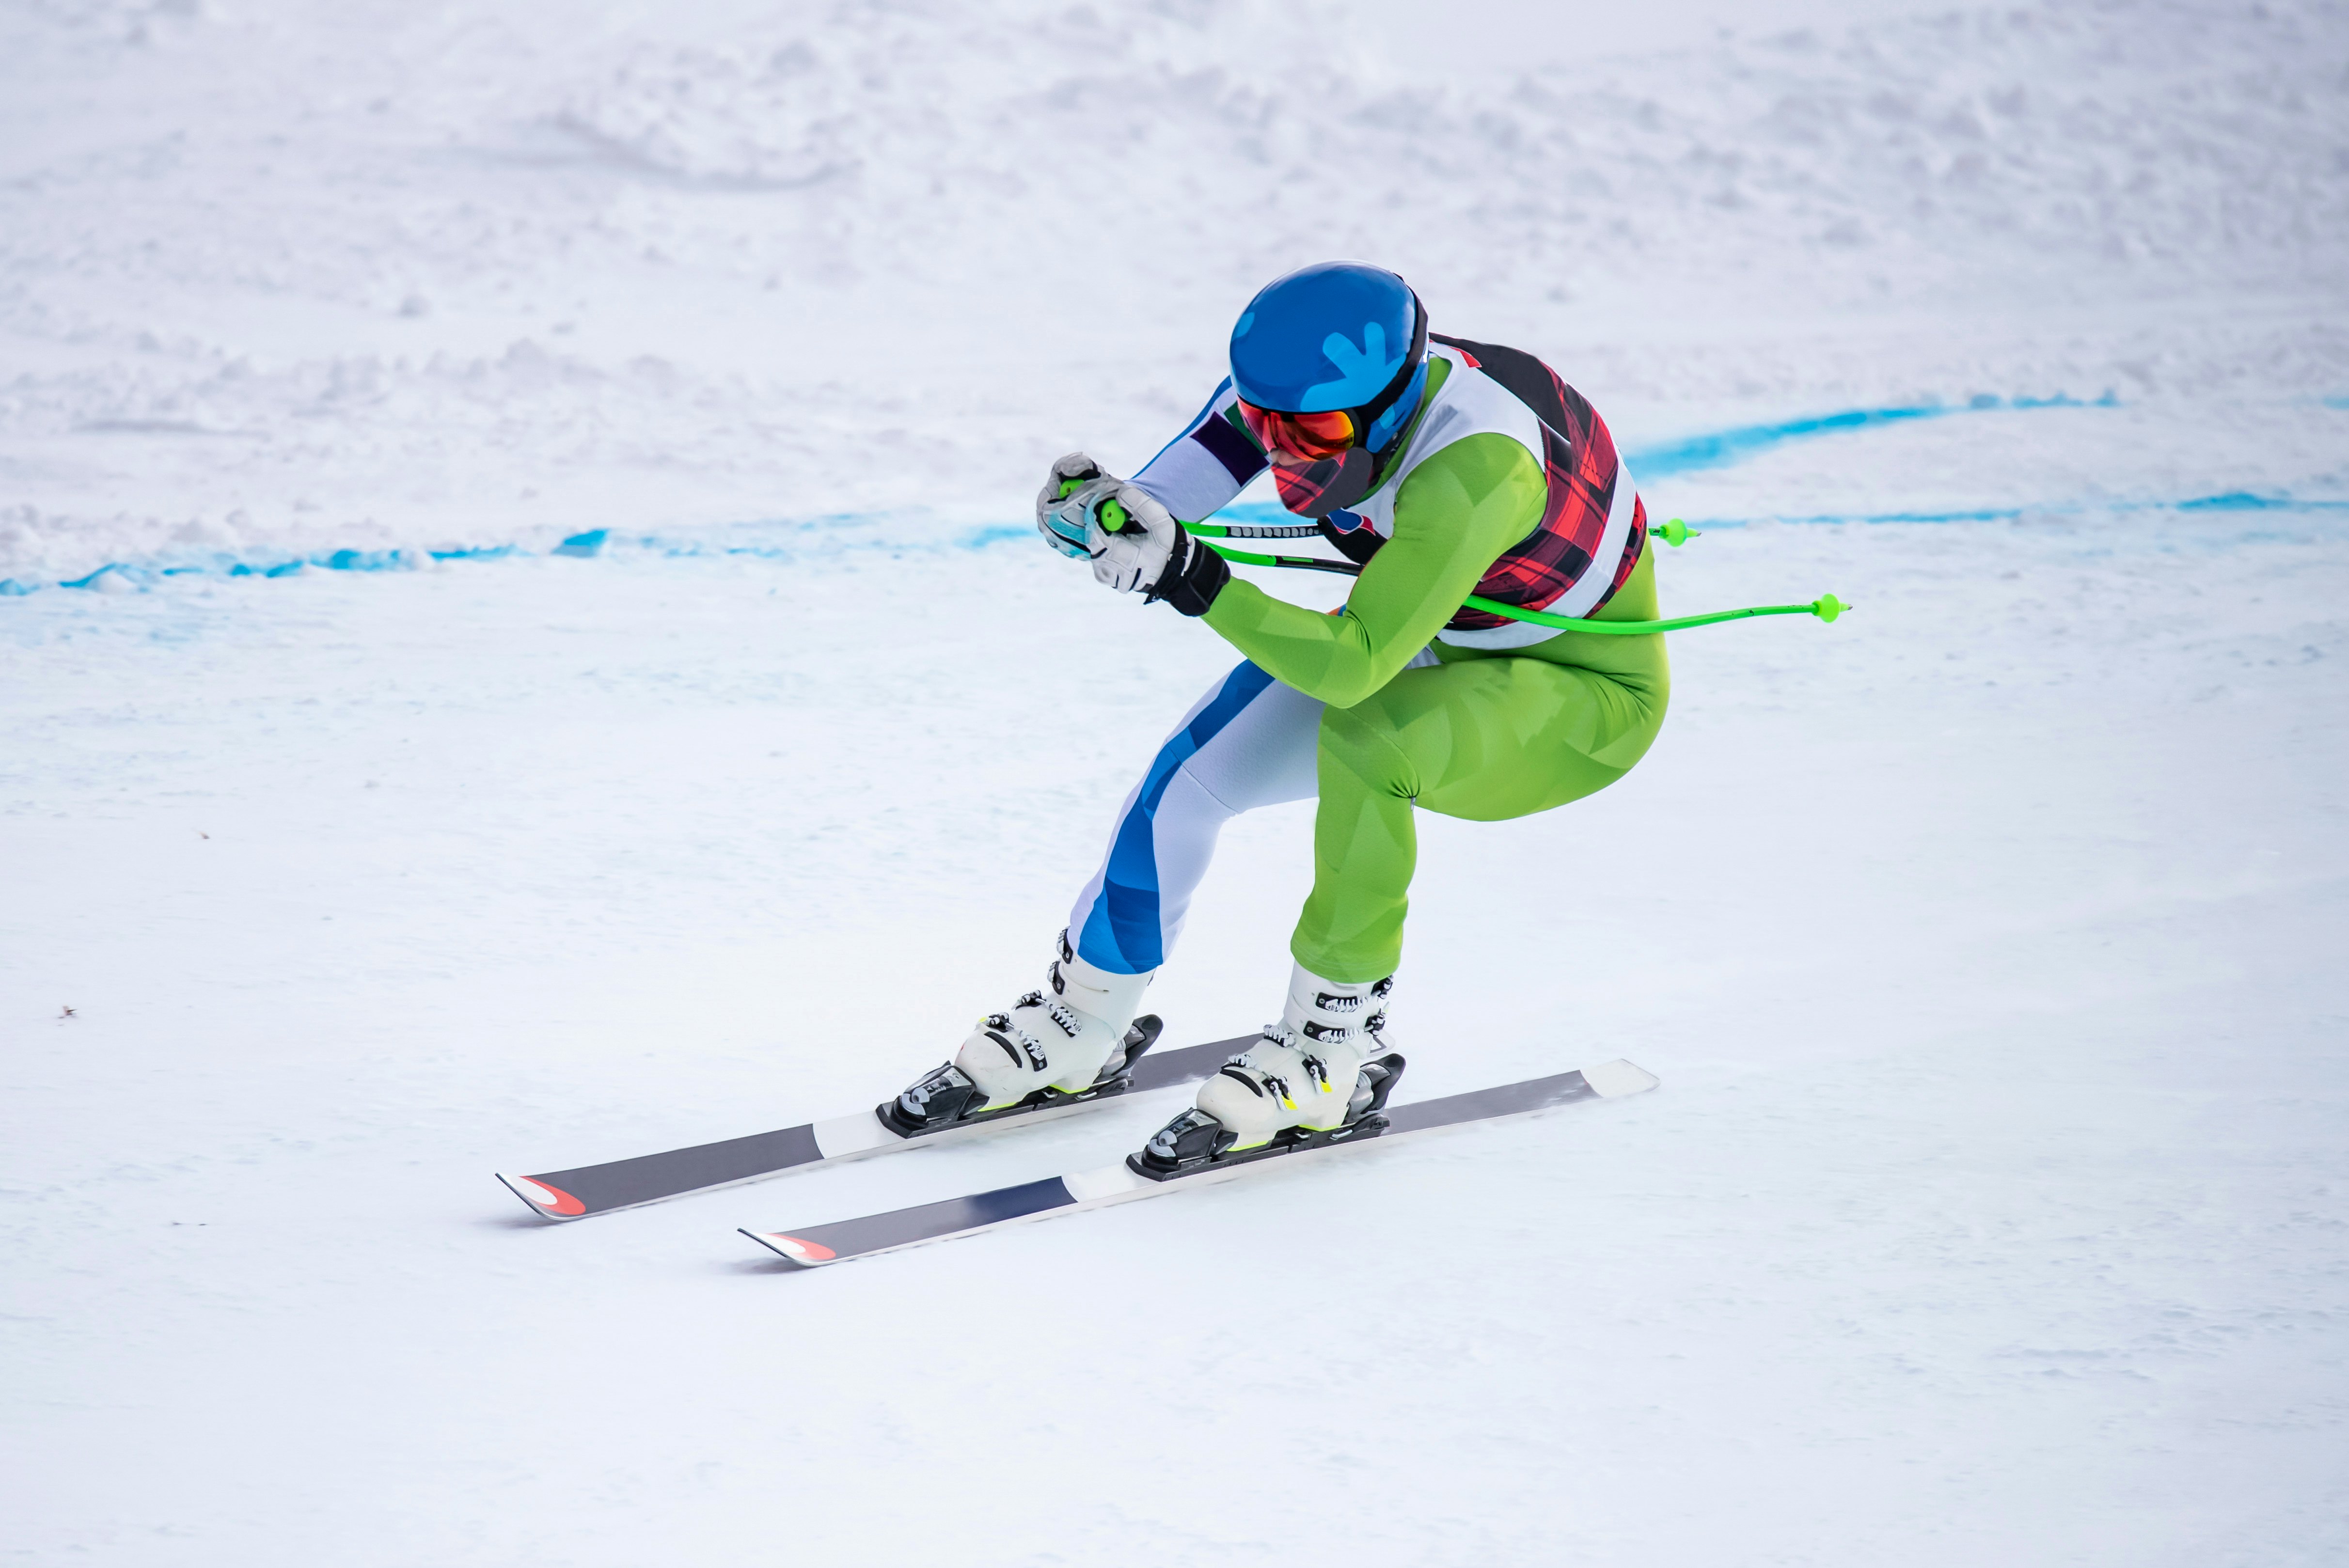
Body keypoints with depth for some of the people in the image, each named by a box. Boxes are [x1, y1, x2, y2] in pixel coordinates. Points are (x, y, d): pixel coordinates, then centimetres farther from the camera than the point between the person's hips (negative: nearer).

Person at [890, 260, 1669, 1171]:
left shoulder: (1473, 467, -40)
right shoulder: (1307, 396, -20)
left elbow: (1353, 668, -41)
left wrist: (1190, 578, -48)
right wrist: (1114, 512, -39)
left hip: (1589, 693, -7)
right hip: (1442, 644, 7)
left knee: (1358, 740, -35)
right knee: (1192, 775, -3)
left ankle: (1334, 1045, -17)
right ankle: (1079, 1025, 21)